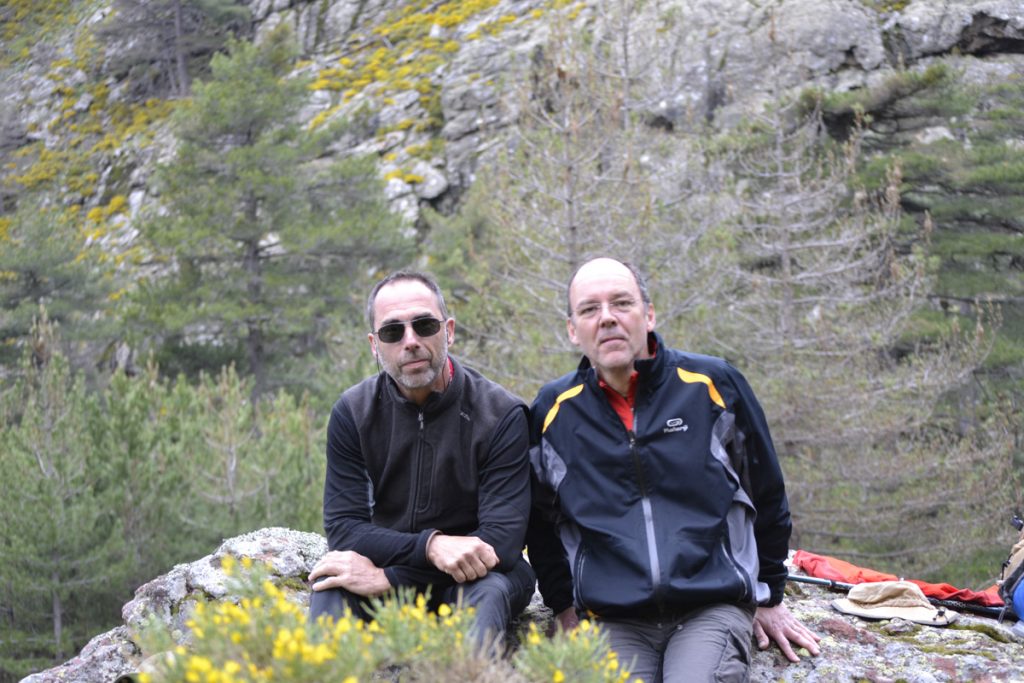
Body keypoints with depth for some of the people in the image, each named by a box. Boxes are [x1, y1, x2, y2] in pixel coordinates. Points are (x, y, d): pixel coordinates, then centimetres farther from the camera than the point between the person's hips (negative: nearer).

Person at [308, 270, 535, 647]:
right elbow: (343, 528, -11)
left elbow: (503, 540, -20)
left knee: (489, 589, -36)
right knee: (332, 585, -29)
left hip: (471, 577, -2)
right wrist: (431, 545, -31)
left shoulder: (502, 414, -13)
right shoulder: (352, 413, -4)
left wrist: (387, 578, -25)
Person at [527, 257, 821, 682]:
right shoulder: (552, 410, 6)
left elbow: (767, 497, 14)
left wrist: (769, 599, 18)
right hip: (616, 622, 1)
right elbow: (540, 522, 21)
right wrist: (564, 607, 16)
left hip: (715, 607, -1)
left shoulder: (713, 384, 2)